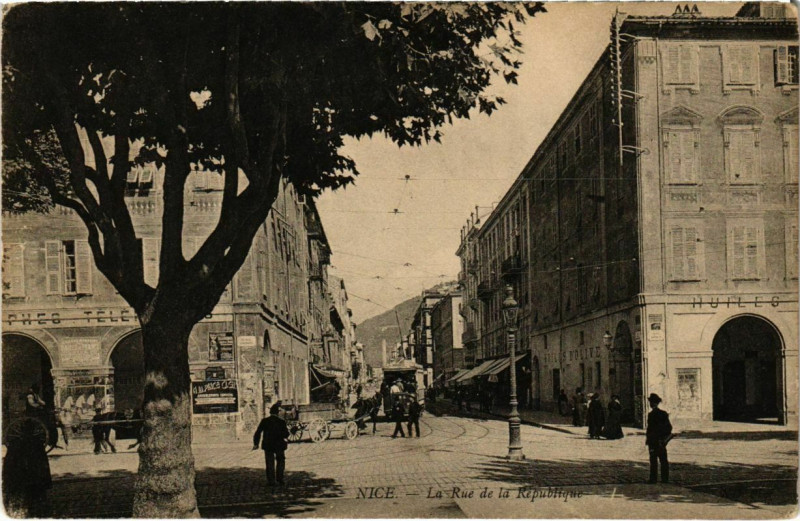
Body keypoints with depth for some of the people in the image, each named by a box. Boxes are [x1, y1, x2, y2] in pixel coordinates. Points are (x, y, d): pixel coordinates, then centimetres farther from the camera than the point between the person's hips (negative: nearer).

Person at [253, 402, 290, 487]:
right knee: (280, 461, 18)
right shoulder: (281, 421, -6)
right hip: (279, 445, 0)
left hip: (268, 445, 0)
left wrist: (256, 443, 3)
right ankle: (279, 478, 12)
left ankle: (271, 481, 4)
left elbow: (258, 433, -5)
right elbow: (286, 434, -4)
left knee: (270, 464, 7)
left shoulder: (264, 421, -4)